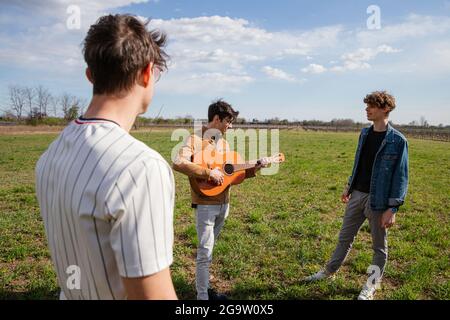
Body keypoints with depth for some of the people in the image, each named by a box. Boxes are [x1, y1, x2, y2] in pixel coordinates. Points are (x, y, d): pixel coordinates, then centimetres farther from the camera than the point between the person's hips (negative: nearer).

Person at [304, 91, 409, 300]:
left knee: (379, 246, 13)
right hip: (357, 195, 6)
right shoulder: (365, 133, 5)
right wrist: (349, 186, 18)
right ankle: (329, 271, 34)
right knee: (345, 237, 18)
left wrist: (392, 208, -16)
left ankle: (372, 285, 29)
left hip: (378, 199, -6)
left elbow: (401, 177, -13)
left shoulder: (397, 141, -14)